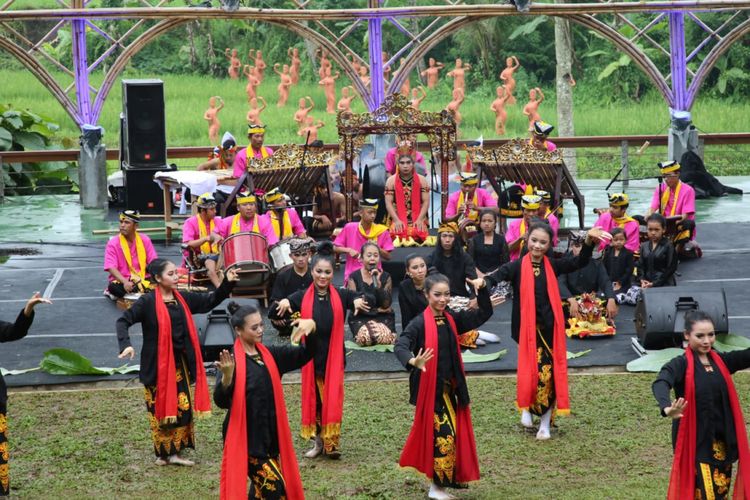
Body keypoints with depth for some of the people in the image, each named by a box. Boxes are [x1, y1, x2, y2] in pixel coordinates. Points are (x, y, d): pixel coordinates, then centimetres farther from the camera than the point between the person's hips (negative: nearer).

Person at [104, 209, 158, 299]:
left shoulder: (145, 240, 2)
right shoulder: (113, 243, -6)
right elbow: (111, 268, -16)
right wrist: (125, 282, -34)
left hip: (143, 279, 2)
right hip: (121, 281, -2)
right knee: (114, 287, -37)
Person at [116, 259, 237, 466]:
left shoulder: (183, 299, 6)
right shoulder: (148, 302, -11)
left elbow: (210, 301, 12)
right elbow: (123, 321, -14)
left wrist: (228, 283, -3)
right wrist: (126, 345, -30)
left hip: (180, 362, 5)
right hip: (157, 364, -5)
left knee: (183, 407, 4)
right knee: (160, 408, 1)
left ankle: (176, 452, 14)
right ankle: (163, 453, 13)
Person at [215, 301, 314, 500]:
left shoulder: (269, 354, 7)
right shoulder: (232, 360, -14)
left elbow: (305, 354, 7)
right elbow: (221, 401, -21)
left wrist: (310, 327, -13)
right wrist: (227, 375, -40)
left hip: (270, 433, 7)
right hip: (245, 437, -7)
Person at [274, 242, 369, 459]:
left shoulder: (341, 296, -2)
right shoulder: (302, 297, -1)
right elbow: (276, 315, -5)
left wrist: (358, 301, -29)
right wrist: (284, 303, -27)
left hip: (334, 358, -1)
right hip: (311, 358, 1)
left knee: (333, 400, -4)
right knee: (314, 399, 9)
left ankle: (333, 442, 4)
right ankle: (318, 441, 21)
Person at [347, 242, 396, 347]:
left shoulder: (386, 277, 7)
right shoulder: (354, 277, 2)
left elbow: (386, 304, -3)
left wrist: (378, 284, -15)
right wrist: (377, 309, -5)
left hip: (383, 317, 1)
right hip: (360, 318, -1)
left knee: (385, 337, -32)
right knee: (365, 337, -34)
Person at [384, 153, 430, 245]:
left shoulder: (421, 180, 5)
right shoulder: (391, 181, 4)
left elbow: (426, 202, 2)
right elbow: (388, 203, -1)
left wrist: (419, 220, -12)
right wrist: (396, 220, -14)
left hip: (417, 218, 1)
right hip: (398, 219, -1)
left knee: (418, 233, -31)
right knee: (397, 233, -33)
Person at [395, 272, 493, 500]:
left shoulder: (452, 320, 6)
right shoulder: (419, 323, -15)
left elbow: (484, 314, 11)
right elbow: (400, 346, -28)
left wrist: (482, 290, -5)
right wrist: (413, 361, -49)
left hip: (449, 387, 7)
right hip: (429, 388, -7)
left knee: (453, 433, 11)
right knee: (442, 434, -7)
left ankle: (445, 481, 25)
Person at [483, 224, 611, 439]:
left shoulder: (553, 266, 4)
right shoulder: (517, 266, -3)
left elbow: (580, 262, -7)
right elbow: (496, 277, -20)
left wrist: (589, 240, -25)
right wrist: (483, 283, -43)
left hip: (550, 328, 3)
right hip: (528, 327, -3)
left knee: (550, 373, 2)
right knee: (532, 370, -11)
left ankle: (545, 423, 13)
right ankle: (526, 407, 16)